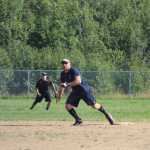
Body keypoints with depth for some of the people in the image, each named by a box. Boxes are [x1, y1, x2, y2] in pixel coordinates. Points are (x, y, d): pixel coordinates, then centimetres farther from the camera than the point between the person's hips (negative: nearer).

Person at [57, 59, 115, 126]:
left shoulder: (74, 71, -19)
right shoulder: (63, 74, 6)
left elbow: (78, 81, -31)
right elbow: (62, 84, 18)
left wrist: (67, 84, -29)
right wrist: (59, 93, 8)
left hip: (84, 89, -7)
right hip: (75, 91, 7)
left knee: (93, 105, -9)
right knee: (68, 106, -6)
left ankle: (107, 114, 10)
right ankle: (78, 120, 8)